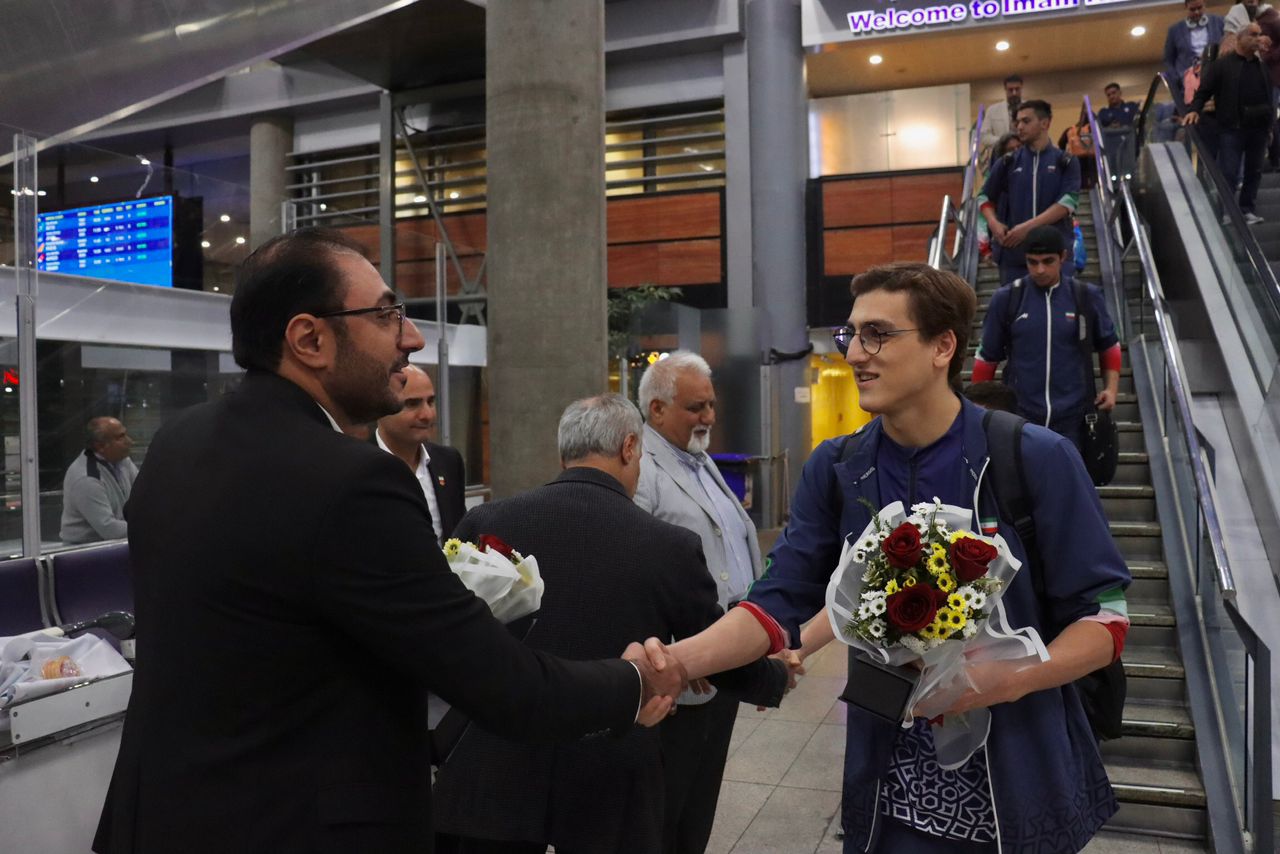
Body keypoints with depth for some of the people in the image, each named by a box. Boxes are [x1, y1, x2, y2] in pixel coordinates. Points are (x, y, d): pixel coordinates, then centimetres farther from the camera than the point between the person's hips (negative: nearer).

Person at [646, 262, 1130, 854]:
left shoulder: (1036, 460, -13)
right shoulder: (834, 471, -4)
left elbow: (1105, 616, -8)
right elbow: (779, 606, -7)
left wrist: (1008, 679, -25)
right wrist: (674, 661, -24)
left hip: (1021, 786, -2)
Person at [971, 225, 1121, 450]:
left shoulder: (1087, 297, 0)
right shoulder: (1006, 299, -2)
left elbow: (1109, 346, 15)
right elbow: (987, 358, 6)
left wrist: (1111, 387, 0)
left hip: (1073, 421, 1)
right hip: (1020, 419, -1)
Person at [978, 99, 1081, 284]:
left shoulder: (1066, 162, 4)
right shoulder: (1008, 163, 9)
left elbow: (1068, 202, -8)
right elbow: (984, 197, 15)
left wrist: (1028, 226, -17)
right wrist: (993, 223, -6)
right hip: (1013, 251, 1)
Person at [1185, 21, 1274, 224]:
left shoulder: (1263, 65, 15)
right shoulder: (1222, 64, 0)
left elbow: (1269, 95, 17)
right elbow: (1204, 90, -3)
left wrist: (1270, 121, 10)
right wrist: (1195, 110, -20)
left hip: (1258, 128, 5)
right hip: (1232, 128, -5)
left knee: (1254, 171, 8)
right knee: (1228, 172, -7)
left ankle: (1247, 209, 16)